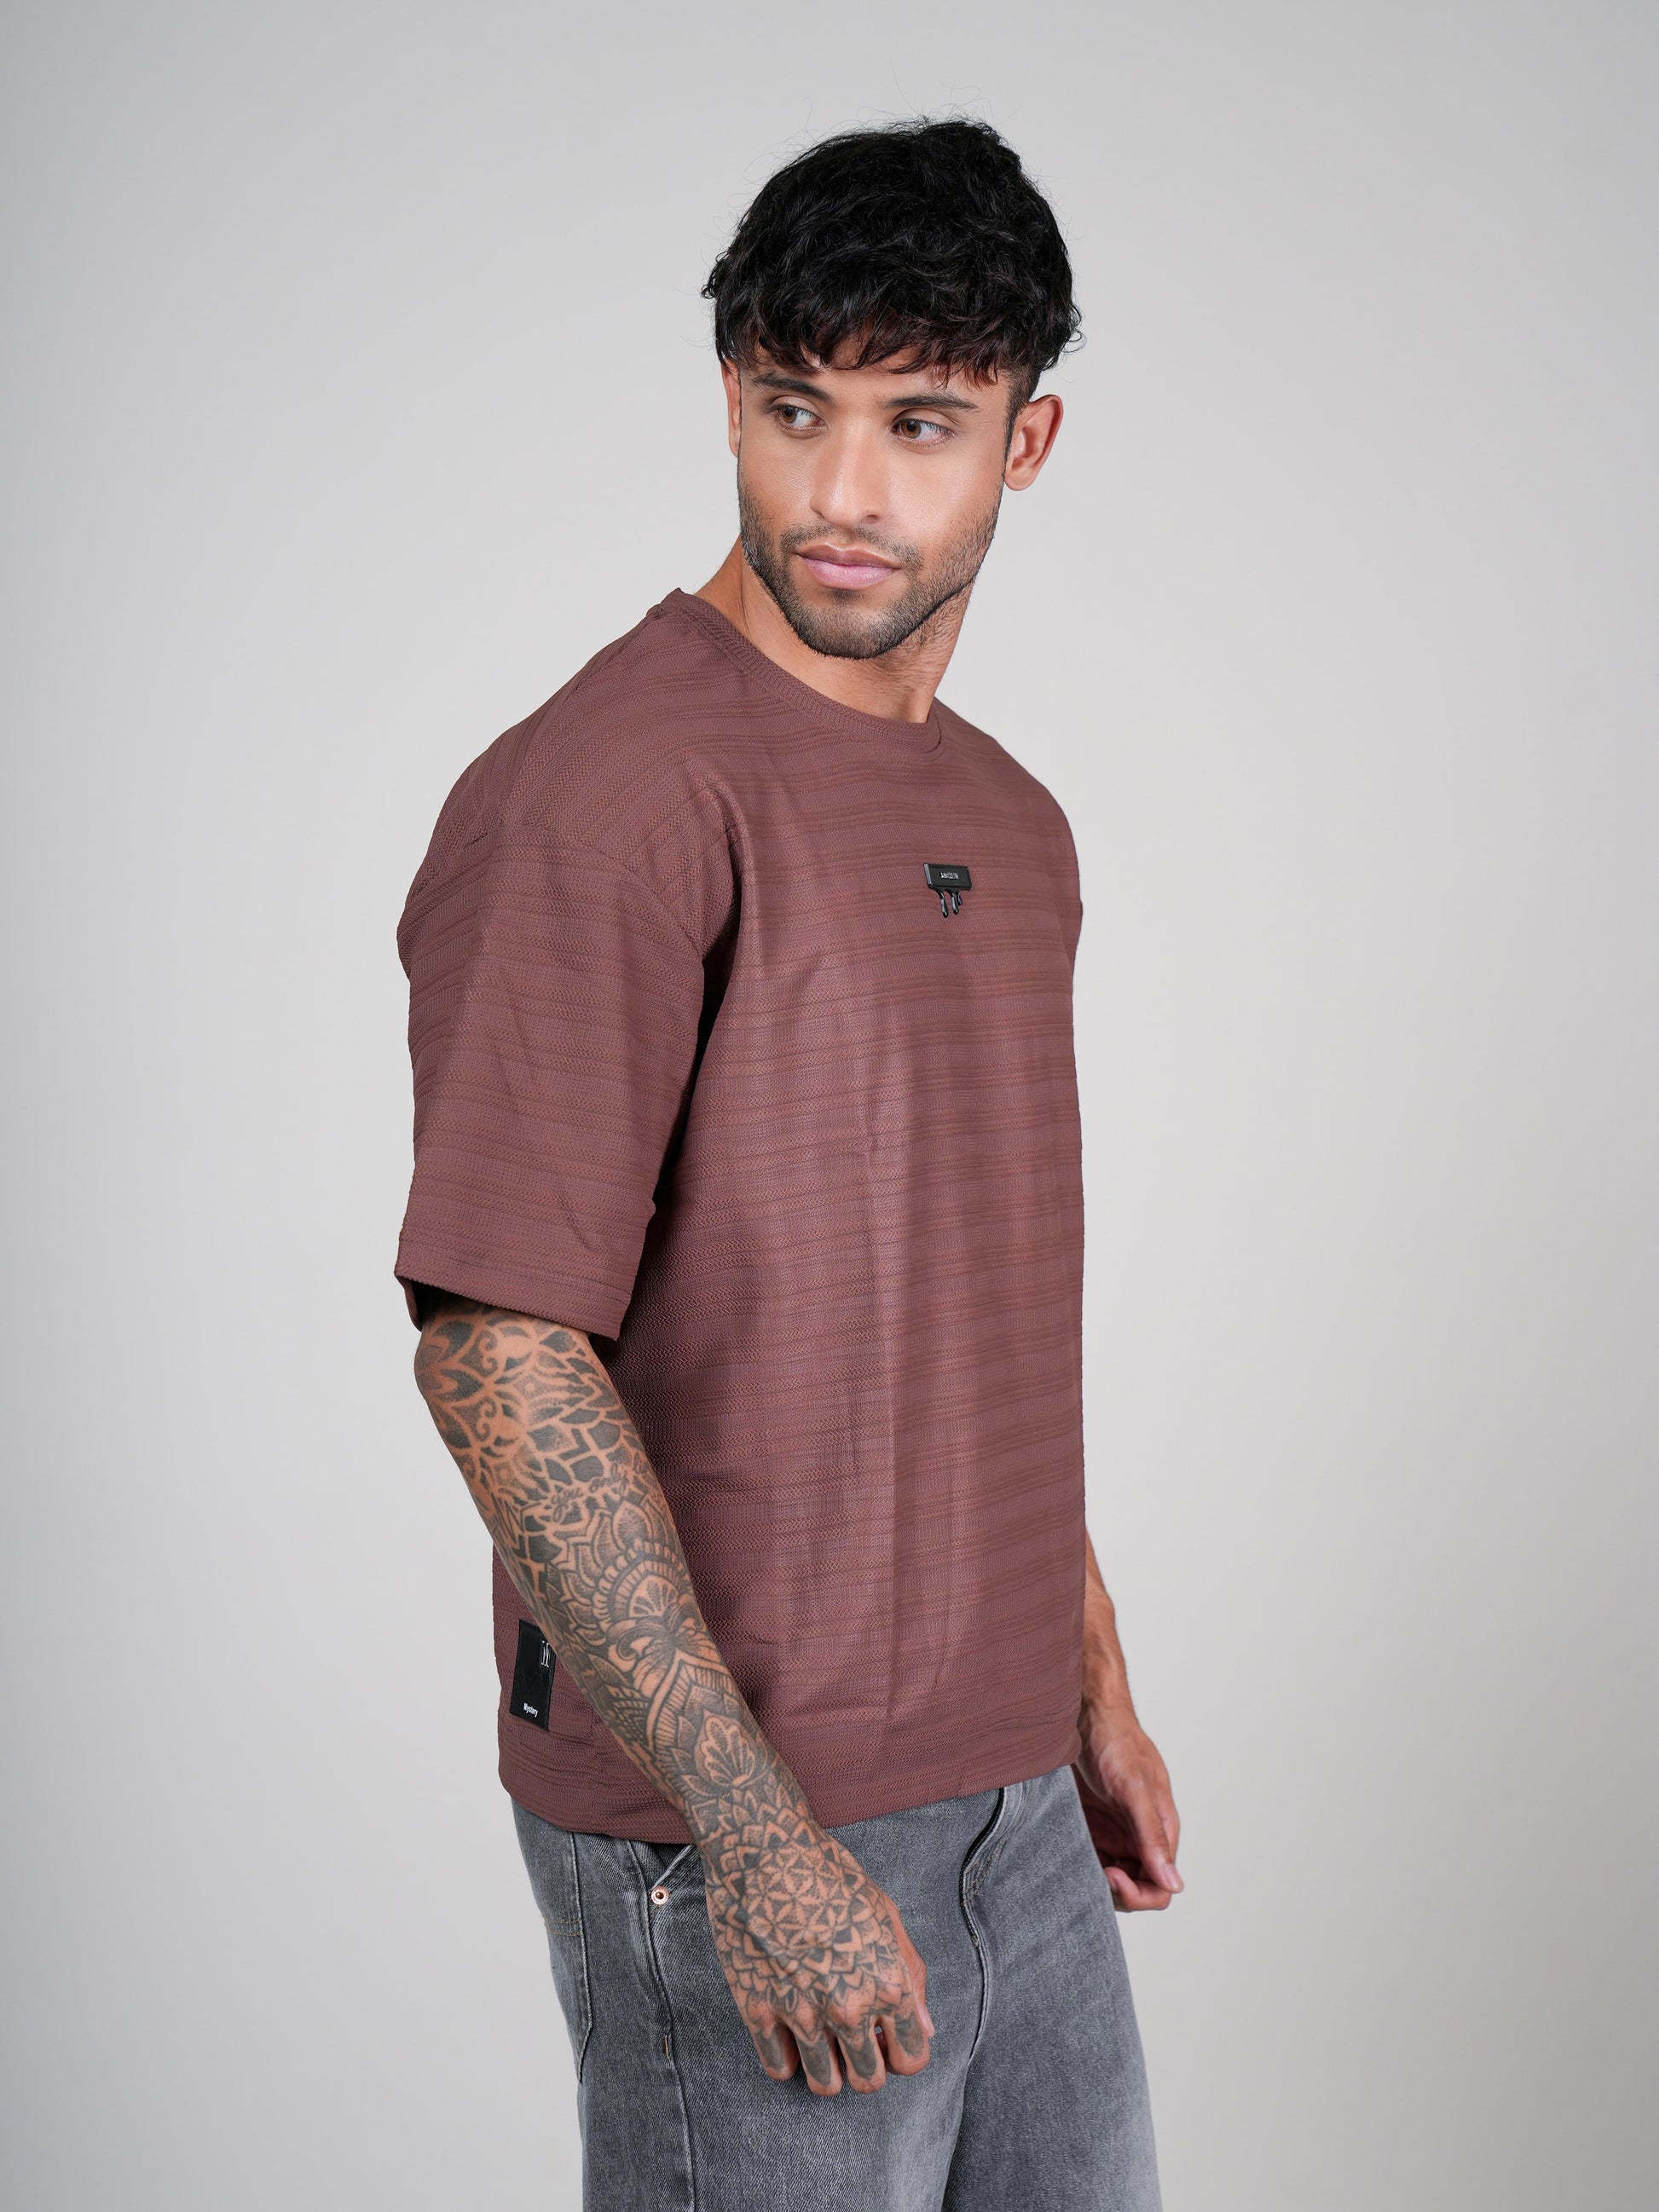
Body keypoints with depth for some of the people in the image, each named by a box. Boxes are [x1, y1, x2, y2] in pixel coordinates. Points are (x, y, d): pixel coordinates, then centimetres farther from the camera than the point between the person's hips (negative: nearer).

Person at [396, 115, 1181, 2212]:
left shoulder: (1011, 821, 9)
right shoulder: (598, 797, -17)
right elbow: (499, 1354, -22)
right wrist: (760, 1840, -22)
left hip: (1009, 1799, 8)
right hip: (733, 1826, -8)